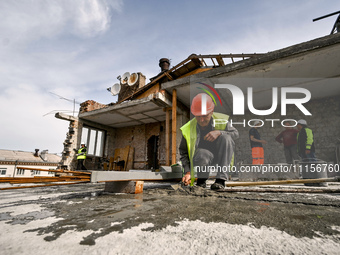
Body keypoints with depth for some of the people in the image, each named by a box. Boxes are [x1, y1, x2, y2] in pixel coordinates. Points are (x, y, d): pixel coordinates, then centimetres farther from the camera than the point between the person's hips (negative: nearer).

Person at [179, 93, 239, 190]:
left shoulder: (221, 121, -12)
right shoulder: (188, 129, -14)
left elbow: (236, 133, -3)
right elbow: (183, 151, -5)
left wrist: (219, 132, -24)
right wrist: (187, 172, -16)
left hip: (221, 156, 3)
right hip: (203, 156, -2)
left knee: (226, 137, -28)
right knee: (202, 155, -40)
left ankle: (221, 179, -24)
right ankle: (201, 180, -4)